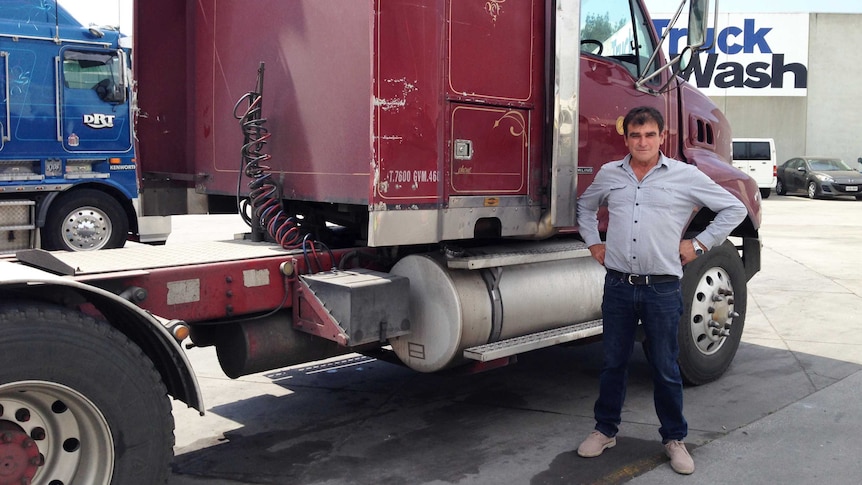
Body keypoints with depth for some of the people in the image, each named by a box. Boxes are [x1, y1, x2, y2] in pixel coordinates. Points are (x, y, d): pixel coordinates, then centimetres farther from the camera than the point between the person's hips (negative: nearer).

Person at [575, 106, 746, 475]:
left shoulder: (685, 176, -1)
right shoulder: (608, 174, 7)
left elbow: (734, 209, 5)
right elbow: (585, 206, 26)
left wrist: (699, 244, 0)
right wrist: (593, 242, 15)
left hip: (663, 288, -2)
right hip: (618, 285, 2)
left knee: (665, 368, 8)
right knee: (613, 362, 12)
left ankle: (674, 438, 25)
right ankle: (605, 430, 28)